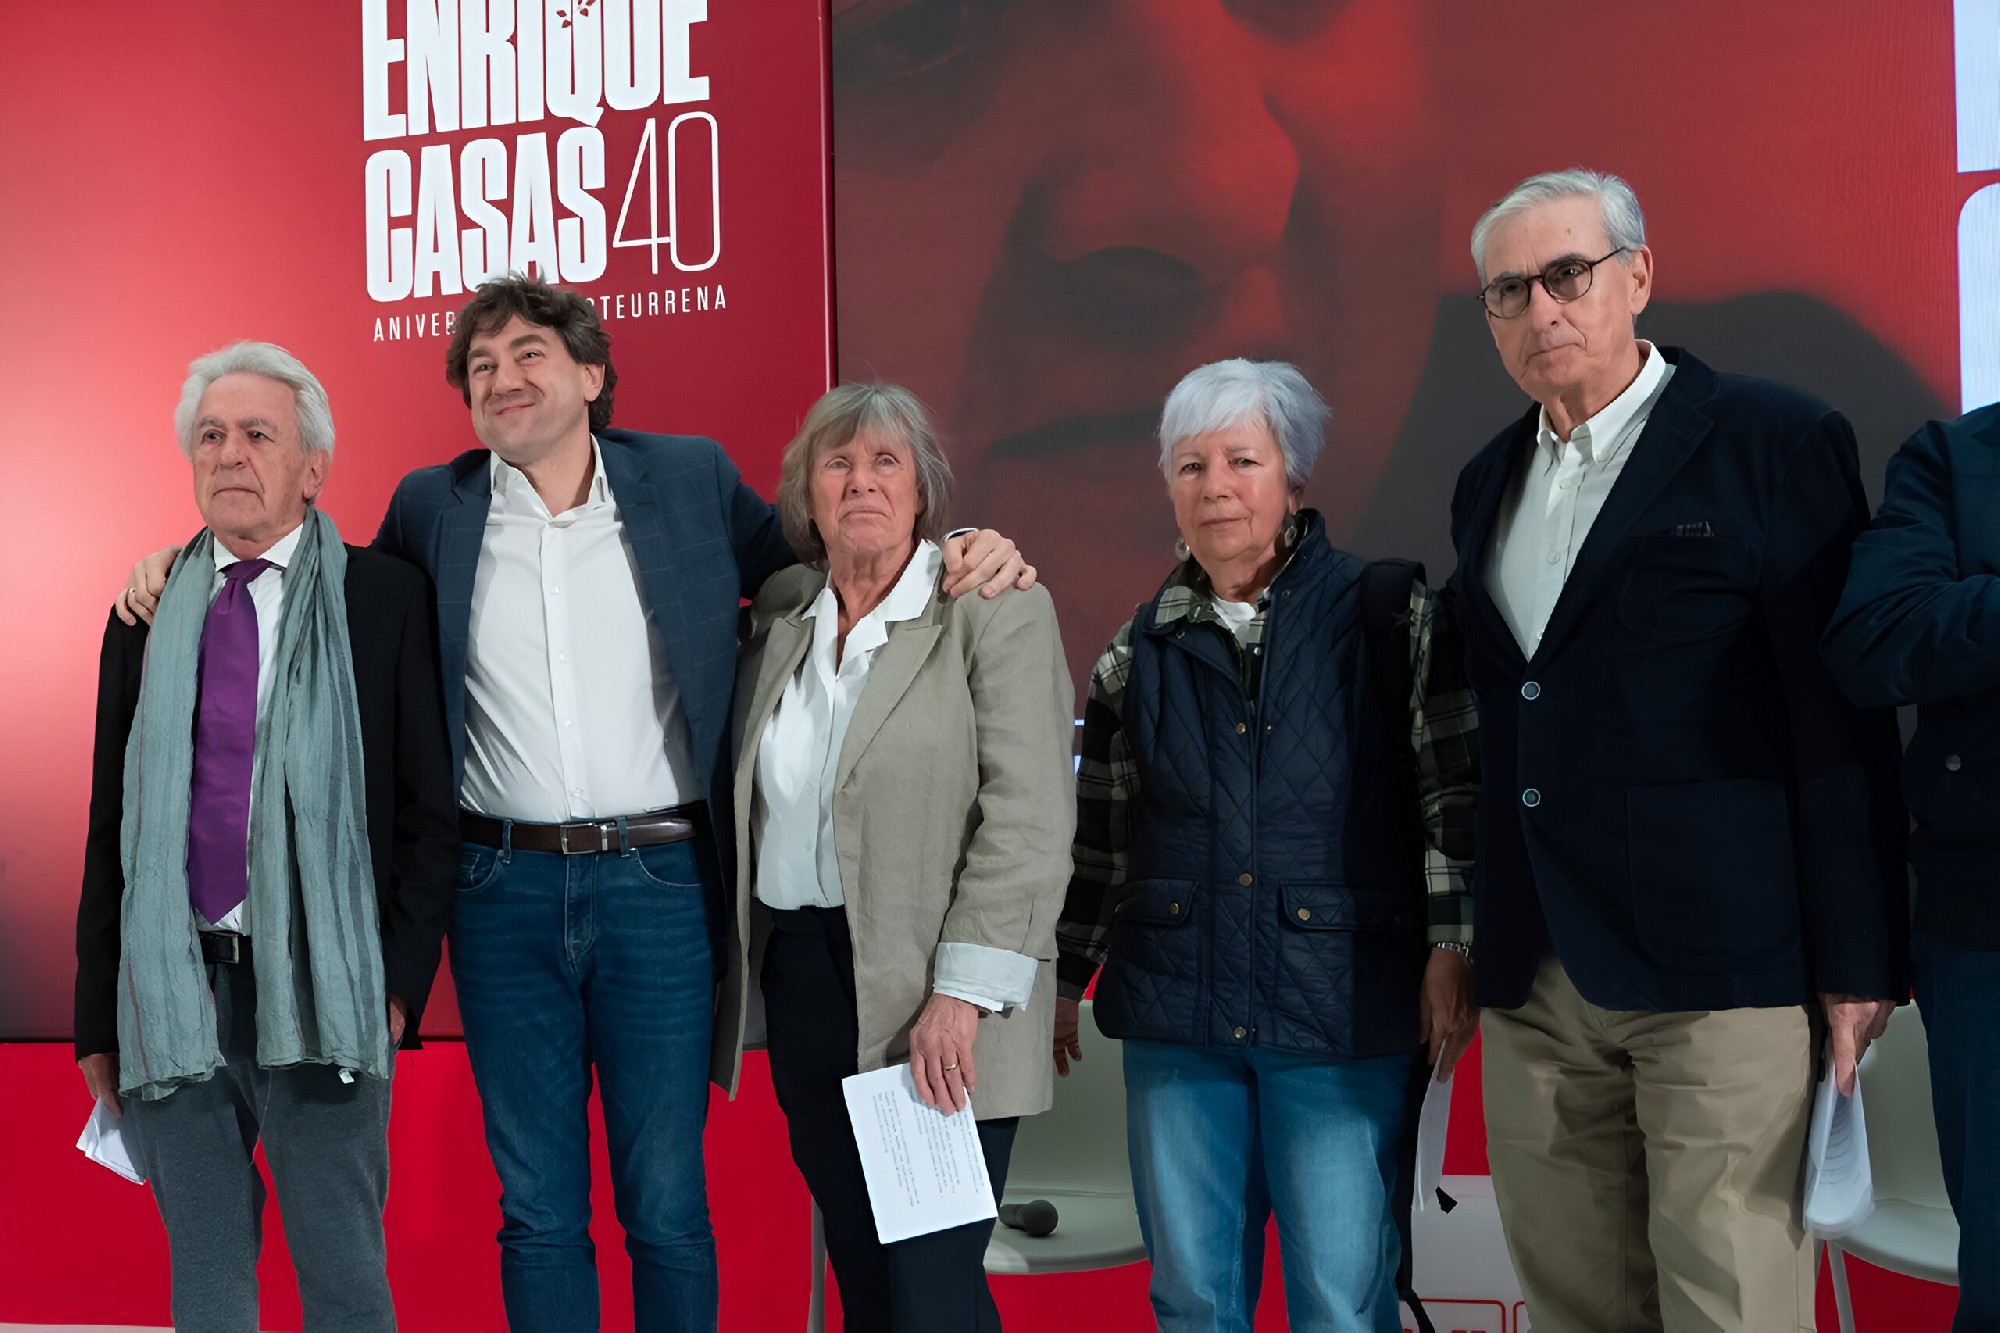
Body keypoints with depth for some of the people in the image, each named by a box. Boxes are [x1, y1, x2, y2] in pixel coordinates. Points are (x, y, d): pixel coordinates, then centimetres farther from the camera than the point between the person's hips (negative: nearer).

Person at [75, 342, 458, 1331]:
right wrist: (98, 1019, 9)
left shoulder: (384, 598, 0)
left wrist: (398, 979, -8)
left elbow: (431, 809, 0)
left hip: (320, 994, -3)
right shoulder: (148, 617, 11)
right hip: (169, 996, 4)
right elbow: (107, 828, 13)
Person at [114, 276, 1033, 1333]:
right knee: (536, 1207, 11)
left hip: (659, 883, -1)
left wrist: (957, 561, -5)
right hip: (504, 889, 2)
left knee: (666, 1206, 5)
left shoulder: (691, 479, 3)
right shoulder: (432, 505, 7)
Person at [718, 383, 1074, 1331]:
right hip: (800, 977, 6)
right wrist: (739, 957, 11)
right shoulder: (779, 612, 11)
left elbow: (1028, 820, -13)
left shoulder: (996, 610, -7)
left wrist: (963, 992, -18)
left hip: (938, 1001, -5)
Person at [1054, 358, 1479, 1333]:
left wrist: (1451, 948, -8)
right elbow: (1097, 838, 16)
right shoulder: (1139, 653, 9)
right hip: (1173, 1015, 3)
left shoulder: (1389, 616, 0)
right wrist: (1062, 984, 18)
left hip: (1344, 1013, -3)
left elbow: (1456, 789, -2)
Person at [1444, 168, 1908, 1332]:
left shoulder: (1777, 442, -2)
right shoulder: (1488, 484, 17)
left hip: (1719, 967, -5)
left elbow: (1843, 721, -6)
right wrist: (1481, 950, 14)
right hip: (1536, 982, 6)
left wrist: (1858, 964, -9)